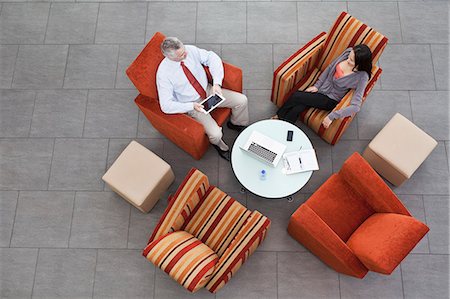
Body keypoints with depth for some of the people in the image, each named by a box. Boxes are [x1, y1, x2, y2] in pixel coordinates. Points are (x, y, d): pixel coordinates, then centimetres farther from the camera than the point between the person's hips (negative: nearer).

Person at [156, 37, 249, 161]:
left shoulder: (190, 50, -16)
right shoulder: (163, 73, -26)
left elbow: (212, 57, -7)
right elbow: (166, 106, -23)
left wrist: (217, 83, -21)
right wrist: (192, 106, -31)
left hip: (208, 91, 5)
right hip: (193, 104, -4)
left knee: (242, 100, -6)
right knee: (215, 134, -21)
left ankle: (236, 124, 27)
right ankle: (220, 145, 20)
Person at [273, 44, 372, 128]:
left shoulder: (362, 77, -27)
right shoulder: (348, 52, -13)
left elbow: (355, 107, -31)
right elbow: (330, 67, 3)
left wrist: (332, 116, -35)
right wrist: (316, 85, 0)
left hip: (331, 99, -5)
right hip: (322, 86, 5)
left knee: (296, 97, -16)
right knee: (297, 108, -16)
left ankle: (279, 115, 11)